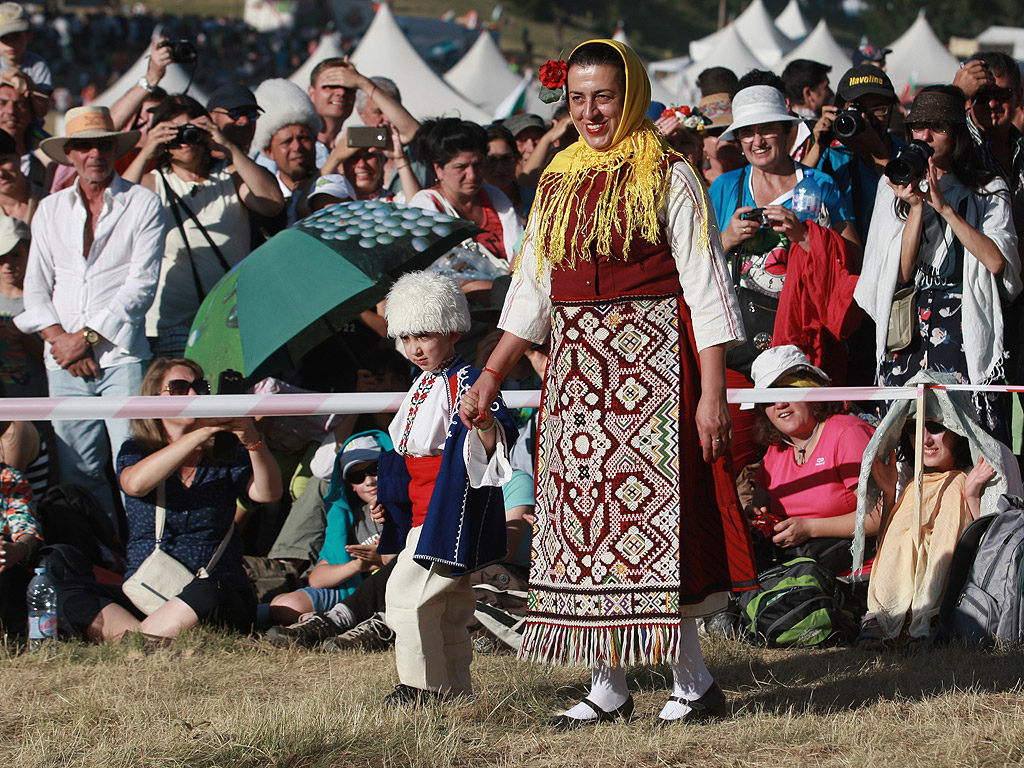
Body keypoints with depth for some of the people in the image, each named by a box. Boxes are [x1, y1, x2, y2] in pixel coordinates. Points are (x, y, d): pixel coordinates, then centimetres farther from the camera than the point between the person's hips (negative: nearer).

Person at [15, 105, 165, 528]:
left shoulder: (143, 204, 3)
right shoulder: (50, 209, 16)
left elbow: (141, 284, -4)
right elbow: (35, 285, 12)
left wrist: (87, 338, -9)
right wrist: (58, 337, -5)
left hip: (121, 356, -4)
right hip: (64, 365, 4)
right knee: (77, 470, 1)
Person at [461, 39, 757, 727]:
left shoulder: (667, 178, -3)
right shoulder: (559, 185, 14)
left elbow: (704, 288, -7)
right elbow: (533, 292, 20)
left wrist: (712, 392, -14)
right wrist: (492, 375, 13)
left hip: (651, 362, -6)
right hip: (576, 369, 6)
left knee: (651, 514, -9)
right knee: (584, 519, 4)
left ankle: (694, 683, -1)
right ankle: (608, 689, 11)